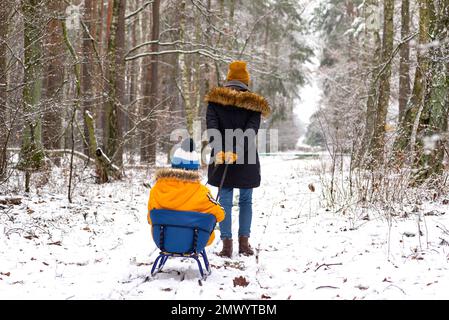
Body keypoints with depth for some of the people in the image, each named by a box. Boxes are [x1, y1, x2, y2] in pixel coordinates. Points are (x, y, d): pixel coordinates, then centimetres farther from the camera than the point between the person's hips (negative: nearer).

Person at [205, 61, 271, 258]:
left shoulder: (215, 100, 2)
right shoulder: (253, 103, 0)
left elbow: (211, 126, -12)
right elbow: (251, 131, -13)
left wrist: (219, 151, -20)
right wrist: (237, 151, -22)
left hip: (221, 159, 0)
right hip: (246, 161, 0)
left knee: (225, 201, 5)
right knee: (246, 201, 13)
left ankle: (227, 244, 1)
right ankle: (244, 243, 12)